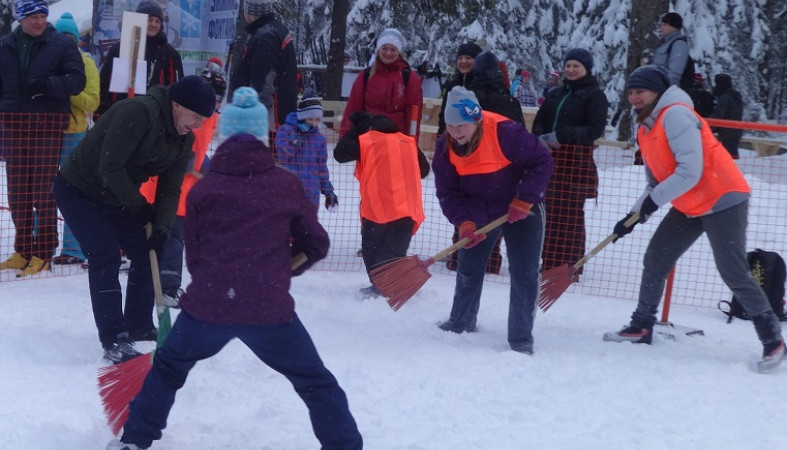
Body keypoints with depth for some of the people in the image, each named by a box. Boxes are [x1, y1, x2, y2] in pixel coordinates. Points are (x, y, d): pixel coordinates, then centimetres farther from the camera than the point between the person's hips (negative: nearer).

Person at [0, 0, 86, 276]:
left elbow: (77, 80, -6)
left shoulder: (62, 44, 0)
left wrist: (47, 85, -19)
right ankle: (22, 250, 17)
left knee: (44, 189, -3)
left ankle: (42, 253, 3)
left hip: (48, 125, -4)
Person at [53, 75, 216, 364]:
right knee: (106, 257, -18)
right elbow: (110, 168, -31)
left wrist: (162, 226, -20)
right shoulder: (137, 113, -31)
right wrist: (141, 206, -20)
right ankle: (113, 342, -15)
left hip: (117, 197, 8)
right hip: (78, 189, -8)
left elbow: (171, 188, -4)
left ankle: (138, 326, 21)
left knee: (147, 253, 5)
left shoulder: (184, 139, -5)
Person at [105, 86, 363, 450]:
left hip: (207, 304, 2)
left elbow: (193, 255, 11)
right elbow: (316, 245, 11)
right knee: (317, 384, 13)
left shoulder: (203, 188, 7)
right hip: (270, 308, -2)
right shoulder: (287, 184, 5)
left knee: (168, 366, 28)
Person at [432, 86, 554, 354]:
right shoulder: (445, 148, -15)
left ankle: (521, 338, 2)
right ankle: (461, 322, 37)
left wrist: (524, 201, -26)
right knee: (469, 269, 15)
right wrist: (464, 222, -25)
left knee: (524, 274, -7)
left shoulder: (506, 133, -30)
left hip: (521, 210, -4)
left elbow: (542, 162, -23)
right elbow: (448, 192, -10)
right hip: (479, 213, 4)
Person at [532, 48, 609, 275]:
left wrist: (562, 136, -20)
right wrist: (542, 138, -9)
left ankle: (570, 265, 0)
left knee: (570, 214, -5)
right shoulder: (555, 94, 18)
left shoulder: (595, 95, 0)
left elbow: (596, 129, -12)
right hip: (551, 159, 6)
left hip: (577, 161, -5)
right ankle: (550, 262, 12)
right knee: (551, 211, 5)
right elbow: (539, 122, 14)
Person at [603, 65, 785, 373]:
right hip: (690, 207, 9)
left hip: (723, 199, -9)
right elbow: (656, 181, 15)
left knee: (733, 273, -10)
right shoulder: (646, 129, 11)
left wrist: (654, 200, -20)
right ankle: (642, 327, 20)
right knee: (655, 260, 8)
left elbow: (690, 172, -26)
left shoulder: (675, 115, -18)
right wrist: (634, 215, 4)